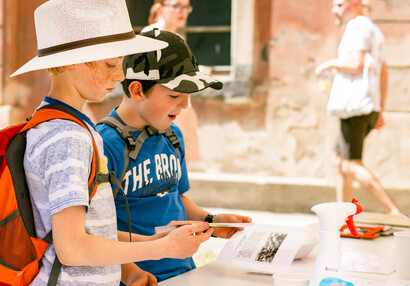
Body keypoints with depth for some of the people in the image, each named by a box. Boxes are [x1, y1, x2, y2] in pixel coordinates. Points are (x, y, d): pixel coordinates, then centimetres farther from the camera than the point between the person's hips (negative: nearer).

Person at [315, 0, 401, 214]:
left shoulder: (358, 27, -7)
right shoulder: (372, 30, 23)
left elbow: (356, 64, -21)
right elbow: (383, 73, 23)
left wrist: (329, 64, -5)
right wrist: (380, 111, 23)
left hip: (356, 107, -10)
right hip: (368, 107, 11)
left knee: (351, 166, -11)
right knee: (339, 159, 16)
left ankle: (395, 212, -15)